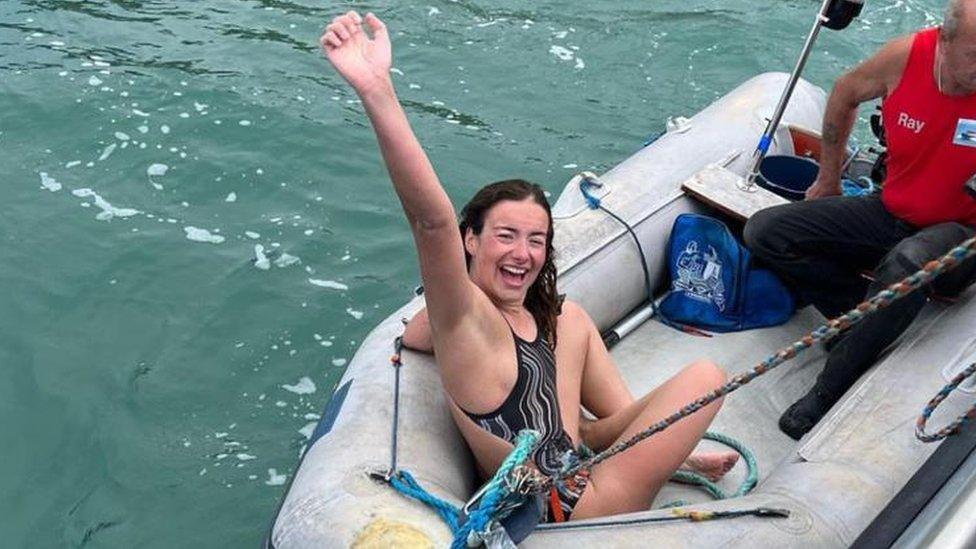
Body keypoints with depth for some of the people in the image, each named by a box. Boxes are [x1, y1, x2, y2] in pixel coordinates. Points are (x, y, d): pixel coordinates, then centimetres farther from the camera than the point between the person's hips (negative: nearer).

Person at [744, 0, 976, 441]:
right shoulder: (907, 56, -12)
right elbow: (846, 93, 10)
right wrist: (829, 177, 15)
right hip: (893, 213, 5)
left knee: (907, 263, -41)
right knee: (764, 232, -4)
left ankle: (828, 393, -23)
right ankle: (870, 316, -8)